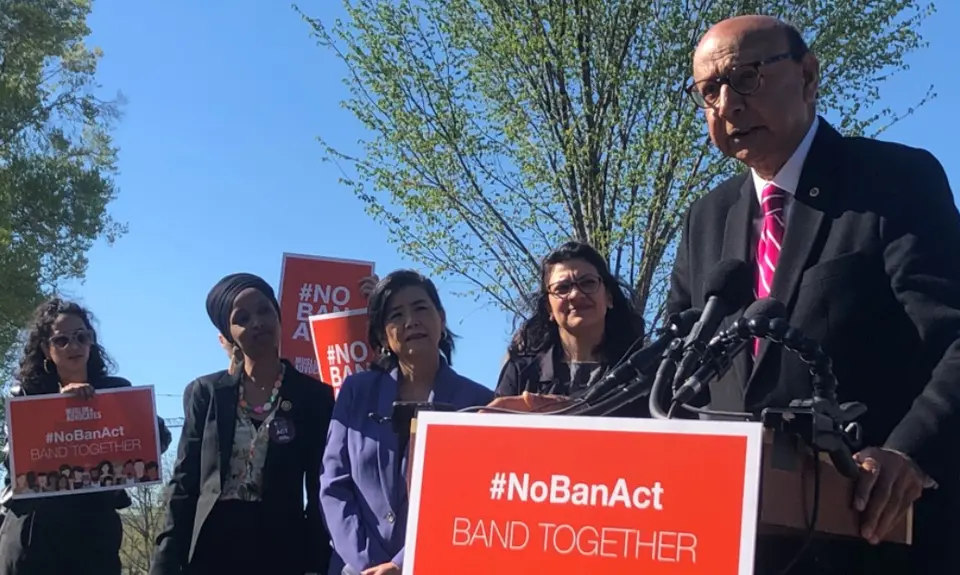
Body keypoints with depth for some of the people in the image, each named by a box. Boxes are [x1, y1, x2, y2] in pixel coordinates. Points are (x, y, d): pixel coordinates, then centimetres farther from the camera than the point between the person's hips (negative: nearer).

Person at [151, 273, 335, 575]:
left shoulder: (315, 396, 6)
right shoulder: (207, 392, 10)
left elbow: (320, 492, 4)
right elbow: (184, 481, 8)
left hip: (281, 548, -1)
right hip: (212, 546, 1)